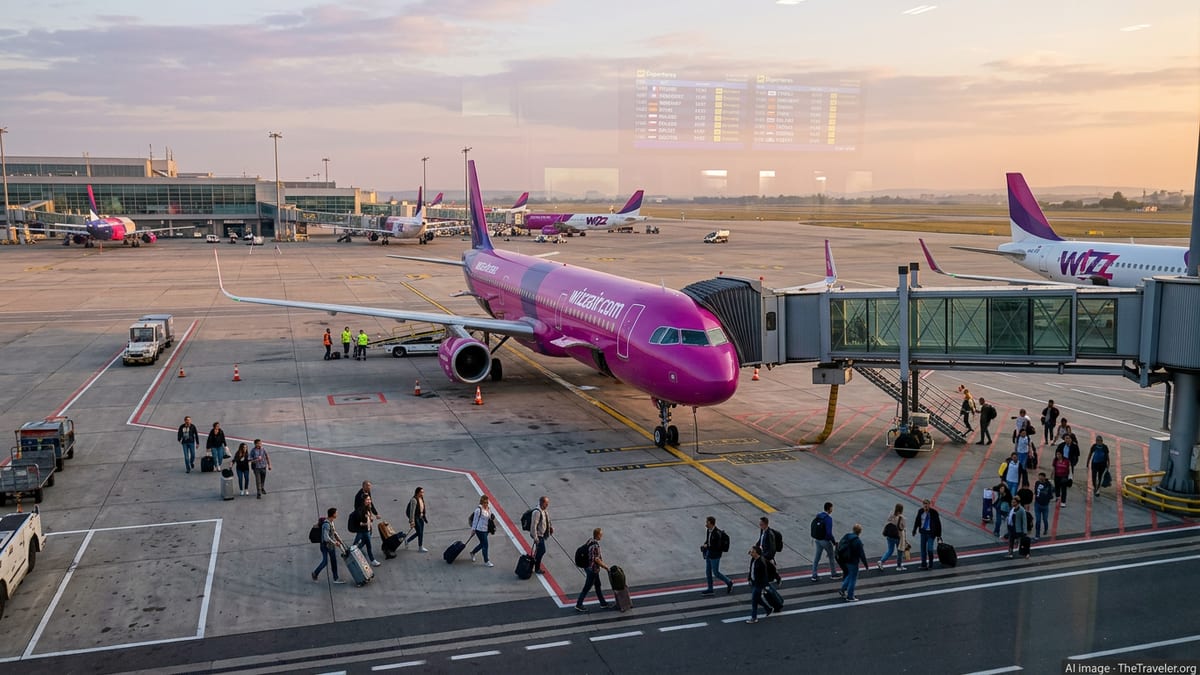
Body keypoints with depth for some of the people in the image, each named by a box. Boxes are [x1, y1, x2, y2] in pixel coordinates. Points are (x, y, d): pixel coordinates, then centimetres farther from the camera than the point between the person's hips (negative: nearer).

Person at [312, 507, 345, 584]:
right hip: (325, 545, -9)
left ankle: (336, 578, 16)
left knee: (334, 561, 10)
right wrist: (335, 543, -21)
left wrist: (340, 541, 13)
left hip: (332, 545, 9)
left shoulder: (331, 522, 4)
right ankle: (315, 573, 27)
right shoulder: (326, 524, -26)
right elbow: (326, 538, -29)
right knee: (325, 562, 2)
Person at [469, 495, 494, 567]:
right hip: (479, 529, -8)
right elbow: (475, 519, -13)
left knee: (482, 544, 20)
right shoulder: (479, 509, -19)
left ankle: (472, 552, 45)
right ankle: (486, 562, 12)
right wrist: (473, 529, -9)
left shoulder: (489, 509, 4)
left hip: (486, 529, 8)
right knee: (485, 545, -2)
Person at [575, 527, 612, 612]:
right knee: (587, 588, 4)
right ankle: (578, 605, 14)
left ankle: (603, 603, 33)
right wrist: (605, 566, -11)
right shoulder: (595, 545, -28)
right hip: (593, 569, -10)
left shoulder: (590, 541, 0)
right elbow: (597, 559, -24)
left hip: (588, 566, 10)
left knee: (598, 585, 20)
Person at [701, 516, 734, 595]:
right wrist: (704, 545, -5)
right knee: (708, 572, 14)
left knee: (716, 573, 3)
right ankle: (710, 589, 26)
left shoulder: (717, 533, -26)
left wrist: (707, 546, -22)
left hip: (715, 556, -8)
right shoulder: (708, 530, -1)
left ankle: (729, 582, 24)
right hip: (708, 554, 8)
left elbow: (718, 546, -25)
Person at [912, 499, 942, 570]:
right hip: (923, 532, 4)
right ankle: (923, 565, 17)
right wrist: (914, 530, 9)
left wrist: (938, 535, -6)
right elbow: (917, 521, 13)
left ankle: (930, 565, 10)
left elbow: (938, 524, -6)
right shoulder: (920, 511, -2)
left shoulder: (934, 512, -12)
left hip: (931, 533, -4)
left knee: (930, 549, -9)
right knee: (923, 549, 7)